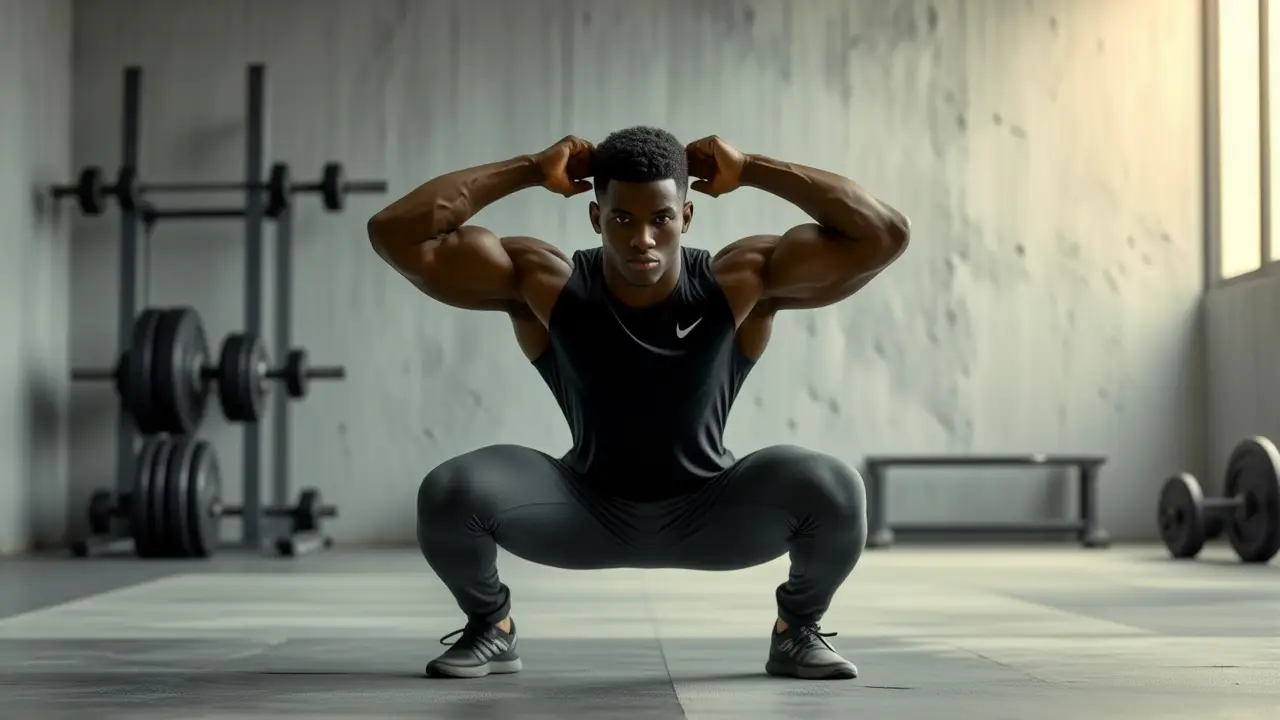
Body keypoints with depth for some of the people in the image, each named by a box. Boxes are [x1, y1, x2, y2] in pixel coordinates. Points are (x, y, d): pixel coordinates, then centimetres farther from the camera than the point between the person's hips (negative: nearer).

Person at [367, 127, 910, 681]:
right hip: (589, 512, 0)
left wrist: (752, 170, -23)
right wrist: (532, 170, -21)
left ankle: (798, 630, 2)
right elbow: (394, 232, -23)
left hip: (709, 514, 0)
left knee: (834, 489, -30)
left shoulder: (741, 282, -19)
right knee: (449, 493, -27)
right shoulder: (542, 284, -18)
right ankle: (490, 627, 5)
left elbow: (884, 234, -26)